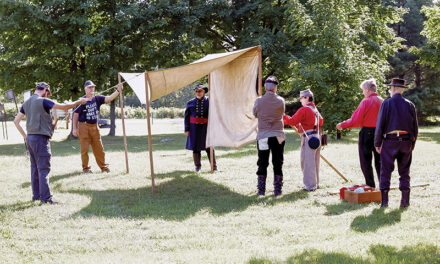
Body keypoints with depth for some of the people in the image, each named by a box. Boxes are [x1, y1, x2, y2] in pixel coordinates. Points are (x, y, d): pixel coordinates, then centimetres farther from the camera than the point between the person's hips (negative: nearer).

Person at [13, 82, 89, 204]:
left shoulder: (26, 103, 12)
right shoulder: (43, 101, -11)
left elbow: (16, 121, 14)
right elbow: (64, 107, -12)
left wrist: (25, 135, 17)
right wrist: (79, 102, 0)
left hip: (30, 138, 8)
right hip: (41, 138, -8)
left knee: (35, 167, 14)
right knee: (43, 169, -7)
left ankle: (36, 195, 18)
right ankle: (45, 197, -8)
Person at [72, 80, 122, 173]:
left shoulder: (97, 98, 2)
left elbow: (109, 98, -9)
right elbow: (76, 114, -5)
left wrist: (118, 91, -25)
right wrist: (75, 128, -9)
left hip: (94, 126, 4)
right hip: (84, 126, -4)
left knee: (99, 148, 9)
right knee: (84, 148, -1)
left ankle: (103, 166, 19)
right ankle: (85, 168, 10)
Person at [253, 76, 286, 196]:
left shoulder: (259, 101, -8)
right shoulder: (281, 101, -6)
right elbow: (282, 114, 8)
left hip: (263, 135, 0)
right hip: (278, 135, 0)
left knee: (262, 164, 8)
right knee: (277, 164, 8)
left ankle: (261, 190, 9)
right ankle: (278, 189, 8)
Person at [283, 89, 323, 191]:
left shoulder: (303, 110, -12)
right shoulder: (315, 109, 15)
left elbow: (292, 121, -15)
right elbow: (321, 122, 27)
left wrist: (284, 116, -1)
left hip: (308, 139, -9)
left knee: (307, 162, -4)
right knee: (314, 162, 15)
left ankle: (310, 185, -4)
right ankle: (315, 183, 22)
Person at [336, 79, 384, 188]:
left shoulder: (366, 102, -12)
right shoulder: (382, 101, 6)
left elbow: (355, 120, -13)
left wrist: (342, 125, -1)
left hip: (367, 133, -6)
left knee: (366, 163, 2)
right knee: (379, 161, 13)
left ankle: (371, 186, 0)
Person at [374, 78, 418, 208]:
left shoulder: (387, 103, -5)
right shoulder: (410, 105, 5)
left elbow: (380, 124, -7)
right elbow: (415, 127, 7)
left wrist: (377, 143, 0)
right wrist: (412, 144, 16)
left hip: (389, 141, -3)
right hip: (406, 142, 3)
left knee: (386, 171, 3)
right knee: (404, 172, 9)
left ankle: (384, 200, 0)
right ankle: (405, 200, 7)